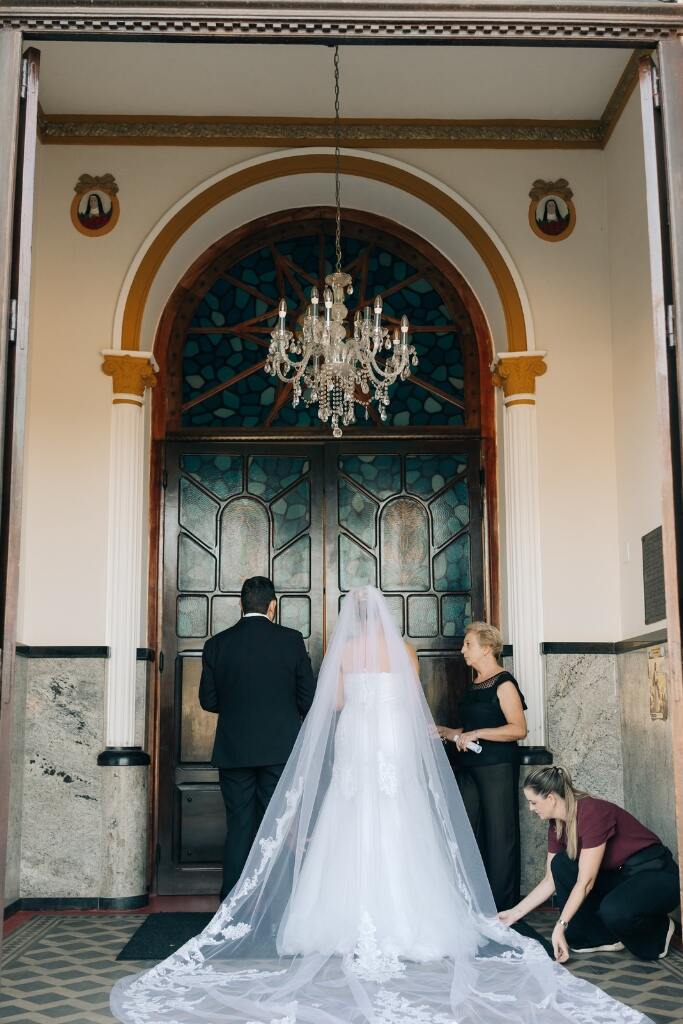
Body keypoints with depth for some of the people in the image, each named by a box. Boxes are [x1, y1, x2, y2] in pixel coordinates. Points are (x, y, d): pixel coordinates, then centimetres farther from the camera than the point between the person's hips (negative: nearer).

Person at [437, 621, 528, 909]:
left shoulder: (503, 683, -9)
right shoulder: (473, 685, 17)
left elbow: (518, 729, -18)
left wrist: (476, 734, -20)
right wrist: (446, 732, 15)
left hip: (497, 768, -8)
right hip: (470, 767, 8)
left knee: (499, 835, -2)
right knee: (469, 832, 6)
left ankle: (502, 906, 5)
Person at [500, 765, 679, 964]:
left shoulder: (593, 813, -25)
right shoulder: (557, 825, 0)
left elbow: (585, 882, -26)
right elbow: (551, 880, 8)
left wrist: (560, 926, -27)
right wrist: (515, 912, 6)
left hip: (658, 874, -8)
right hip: (620, 875, 8)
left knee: (614, 911, -36)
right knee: (561, 864, -10)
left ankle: (658, 929, -2)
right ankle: (598, 937, 0)